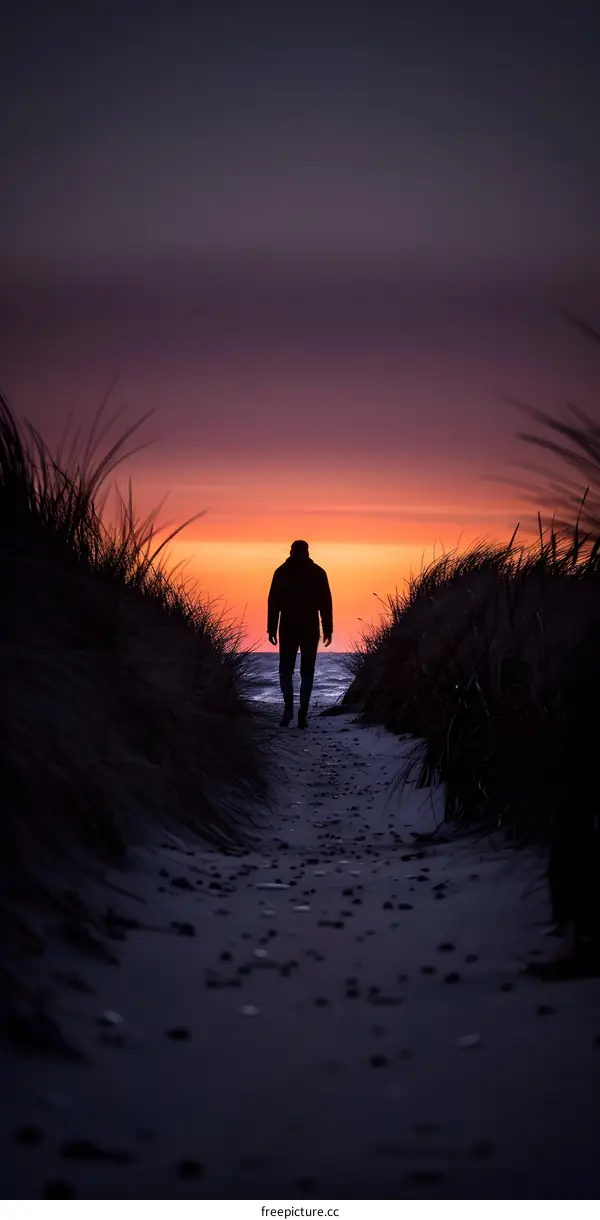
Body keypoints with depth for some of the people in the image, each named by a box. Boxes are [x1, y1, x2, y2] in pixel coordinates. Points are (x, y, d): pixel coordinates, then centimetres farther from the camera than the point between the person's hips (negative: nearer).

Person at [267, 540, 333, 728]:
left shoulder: (281, 572, 1)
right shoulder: (318, 573, 2)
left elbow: (274, 603, -3)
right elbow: (325, 603, -1)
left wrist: (271, 629, 0)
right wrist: (328, 629, 2)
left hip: (288, 629, 0)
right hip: (310, 630, 0)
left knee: (286, 670, 11)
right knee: (307, 673, 7)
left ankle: (288, 707, -9)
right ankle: (302, 715, 0)